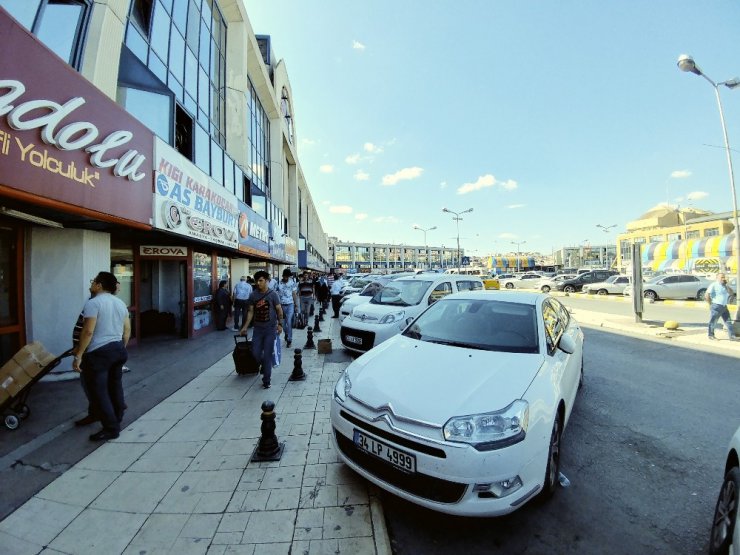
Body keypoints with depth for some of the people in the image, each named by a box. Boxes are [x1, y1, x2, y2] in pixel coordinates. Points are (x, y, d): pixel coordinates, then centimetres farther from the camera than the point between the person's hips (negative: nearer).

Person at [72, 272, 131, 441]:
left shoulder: (93, 303, -12)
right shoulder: (120, 303, 10)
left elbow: (88, 331, -18)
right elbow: (127, 330, 12)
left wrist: (78, 355, -13)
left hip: (98, 353, -8)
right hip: (118, 349, 8)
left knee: (99, 391, 0)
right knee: (115, 386, 19)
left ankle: (111, 428, 4)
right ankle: (117, 419, 33)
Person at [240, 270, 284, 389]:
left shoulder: (273, 294, -6)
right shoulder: (253, 295, 3)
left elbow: (279, 310, -4)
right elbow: (250, 312, 7)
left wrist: (280, 324, -15)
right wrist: (245, 327, 5)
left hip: (270, 329, -3)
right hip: (257, 328, 4)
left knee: (267, 354, -1)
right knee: (255, 352, 4)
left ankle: (266, 380, 12)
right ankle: (265, 365, 37)